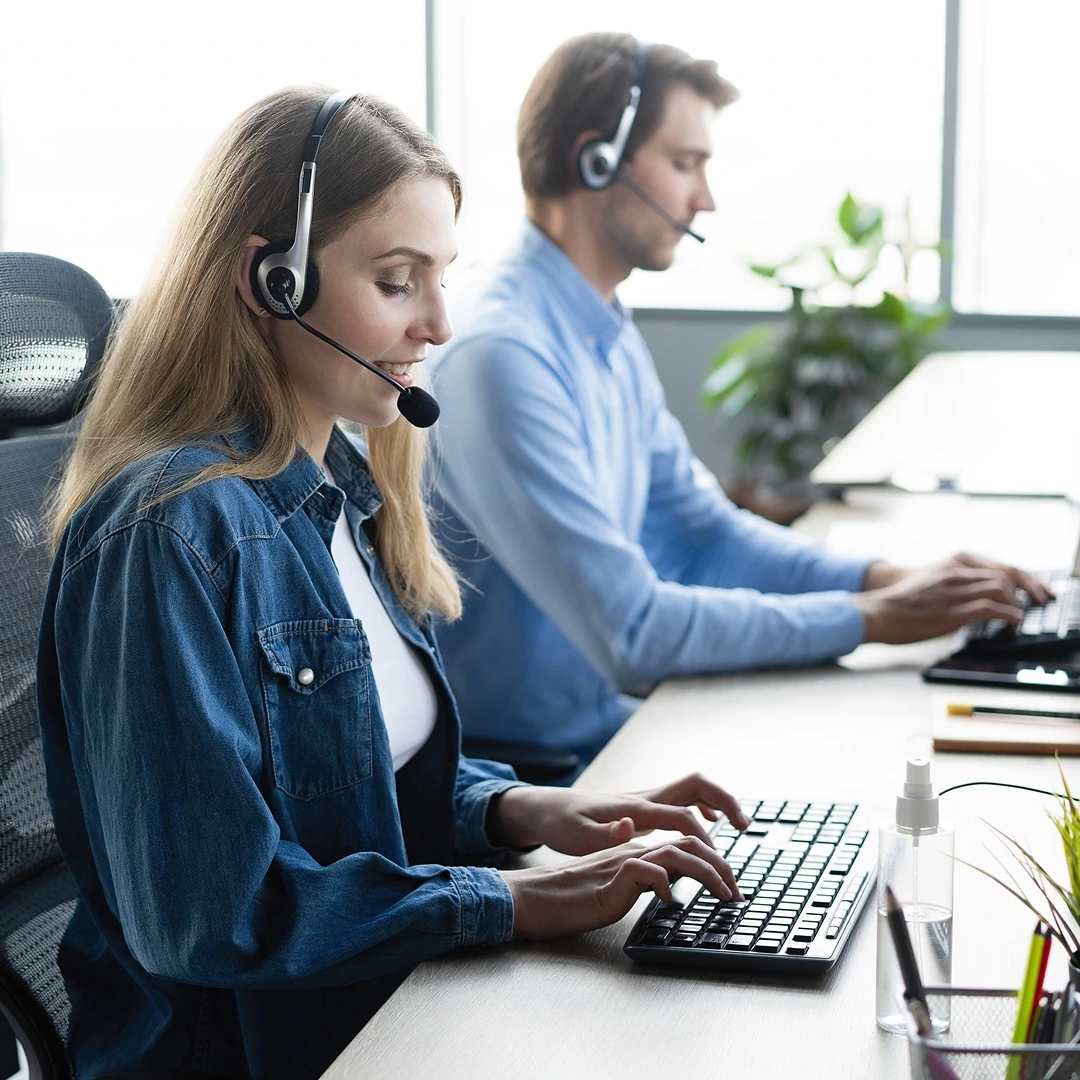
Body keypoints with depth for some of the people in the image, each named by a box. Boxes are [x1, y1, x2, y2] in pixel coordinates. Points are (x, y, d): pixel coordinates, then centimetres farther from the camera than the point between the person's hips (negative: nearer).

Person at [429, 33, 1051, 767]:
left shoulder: (609, 338, 9)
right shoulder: (502, 355, -22)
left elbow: (701, 533, 14)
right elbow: (632, 630, -24)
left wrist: (890, 580, 0)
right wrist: (869, 618, -16)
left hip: (598, 722, 9)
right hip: (514, 766, -8)